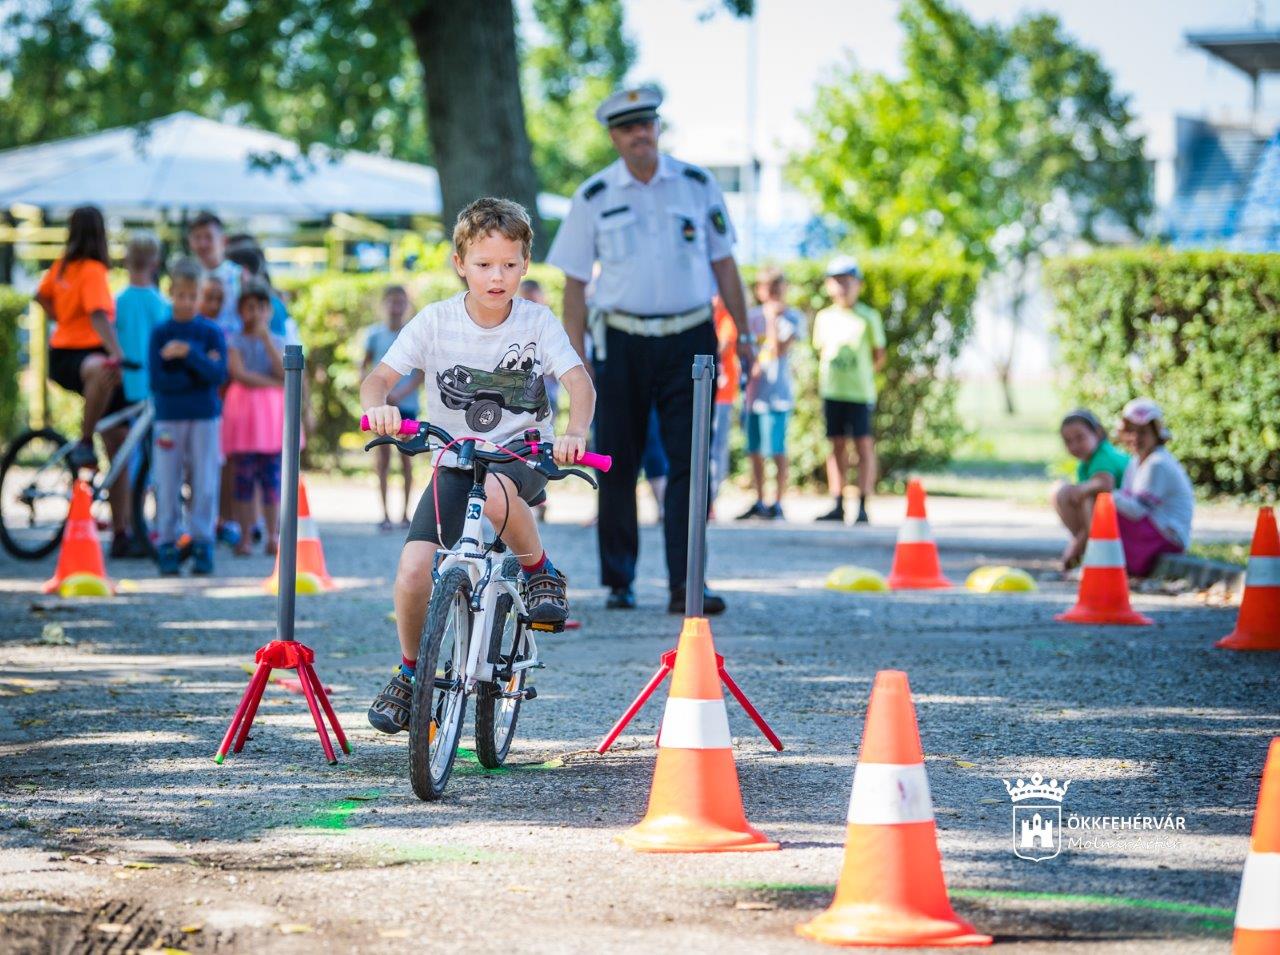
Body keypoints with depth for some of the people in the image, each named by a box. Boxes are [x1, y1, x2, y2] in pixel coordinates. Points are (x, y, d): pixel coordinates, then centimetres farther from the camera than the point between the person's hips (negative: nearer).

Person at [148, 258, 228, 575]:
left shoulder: (211, 332, 3)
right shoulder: (160, 333, 2)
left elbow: (218, 375, -10)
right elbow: (157, 379, -7)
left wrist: (188, 353, -22)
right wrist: (200, 373, -10)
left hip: (204, 418, 0)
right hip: (169, 417, 0)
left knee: (205, 484, 0)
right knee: (167, 485, -1)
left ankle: (202, 545, 6)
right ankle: (167, 546, 5)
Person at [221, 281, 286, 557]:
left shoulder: (278, 342, 12)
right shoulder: (233, 341, 4)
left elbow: (285, 373, -5)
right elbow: (239, 374, -10)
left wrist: (267, 340, -9)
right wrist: (273, 382, -9)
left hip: (273, 411, 2)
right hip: (243, 409, -2)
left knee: (272, 475, -1)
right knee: (244, 475, -3)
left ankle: (273, 537, 1)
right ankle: (245, 537, 1)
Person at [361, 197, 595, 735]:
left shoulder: (538, 322, -6)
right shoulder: (435, 322, -5)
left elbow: (578, 382, -14)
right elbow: (379, 377, -10)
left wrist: (575, 432, -36)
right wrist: (378, 406, -34)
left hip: (523, 455, -2)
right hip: (454, 463, 2)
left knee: (495, 493, -40)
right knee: (412, 575, -16)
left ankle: (541, 573, -10)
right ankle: (410, 671, 11)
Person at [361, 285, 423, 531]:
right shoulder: (375, 335, 3)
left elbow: (422, 372, -4)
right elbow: (364, 367, 8)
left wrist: (401, 394, -17)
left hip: (406, 403, -1)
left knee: (406, 457, 2)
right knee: (382, 458, 0)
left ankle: (405, 513, 8)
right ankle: (385, 514, 2)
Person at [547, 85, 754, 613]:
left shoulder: (697, 185, 5)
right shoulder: (593, 198, 2)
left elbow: (723, 262, 11)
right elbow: (575, 282, 4)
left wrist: (743, 332, 7)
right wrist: (574, 357, -3)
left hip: (689, 338, 0)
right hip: (623, 341, 0)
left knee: (689, 463, -6)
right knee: (618, 465, 4)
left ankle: (684, 585, -9)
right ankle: (618, 582, 16)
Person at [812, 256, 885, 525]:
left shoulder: (868, 317, 0)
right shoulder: (824, 318, 10)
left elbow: (879, 356, 5)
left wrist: (862, 375, 0)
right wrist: (825, 377, 8)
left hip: (860, 392, -4)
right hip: (832, 391, 4)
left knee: (864, 445, -5)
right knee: (837, 445, 6)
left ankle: (863, 506, -6)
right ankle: (838, 505, 9)